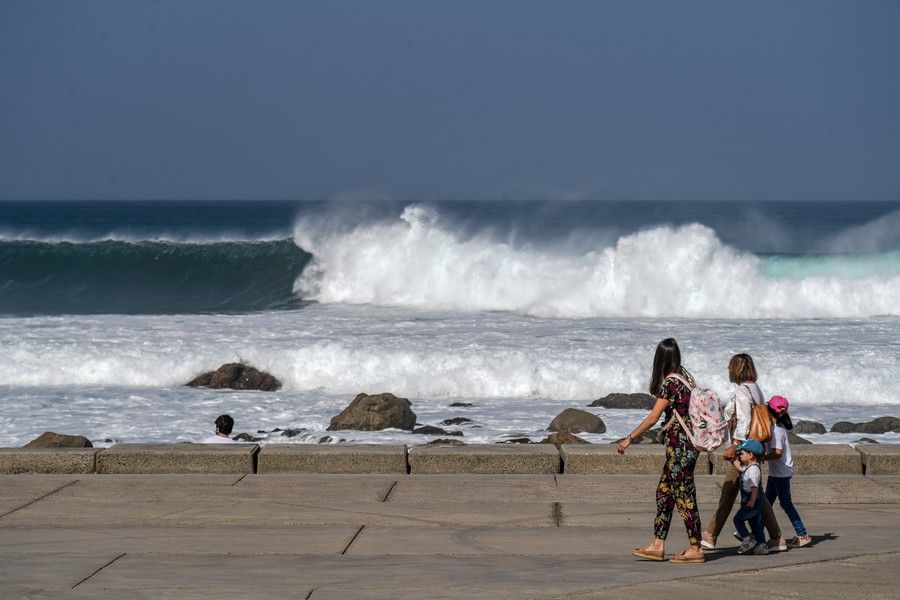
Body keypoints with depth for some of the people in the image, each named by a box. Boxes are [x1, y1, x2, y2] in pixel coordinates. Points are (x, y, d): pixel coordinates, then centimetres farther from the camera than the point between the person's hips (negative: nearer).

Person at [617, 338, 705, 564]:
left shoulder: (670, 383, -17)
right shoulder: (685, 376, 9)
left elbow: (653, 418, -17)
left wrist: (629, 439, -11)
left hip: (680, 445, -9)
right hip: (689, 442, 9)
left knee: (684, 496, -2)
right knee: (664, 492, 12)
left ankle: (696, 549, 4)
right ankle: (657, 545, 14)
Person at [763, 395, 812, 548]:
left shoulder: (775, 429, -19)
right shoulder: (780, 427, 9)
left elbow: (777, 452, -27)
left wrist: (759, 458, -22)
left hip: (781, 473, -10)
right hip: (776, 472, 10)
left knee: (786, 503, -5)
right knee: (766, 502, 14)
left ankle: (803, 535, -3)